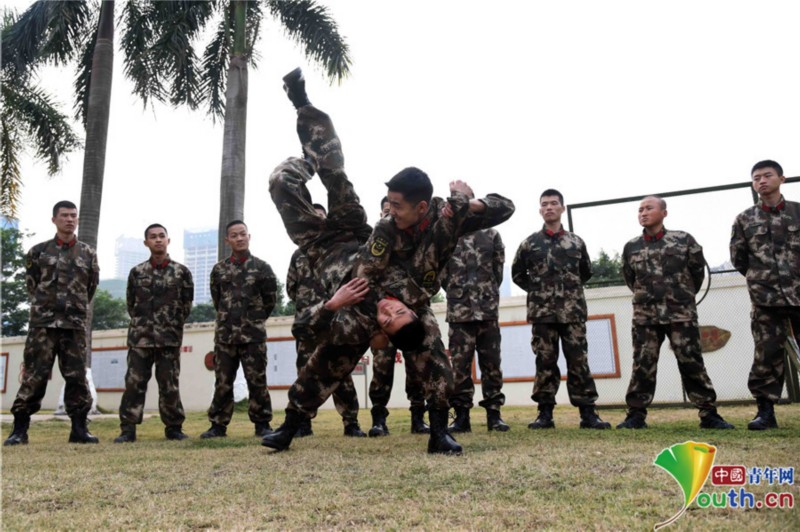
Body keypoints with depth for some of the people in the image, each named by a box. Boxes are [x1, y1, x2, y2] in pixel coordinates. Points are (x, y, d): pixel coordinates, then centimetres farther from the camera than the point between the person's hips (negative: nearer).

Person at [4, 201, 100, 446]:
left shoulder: (88, 254, 11)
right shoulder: (38, 251, 7)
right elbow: (31, 284, 14)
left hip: (75, 325, 1)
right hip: (42, 322, -1)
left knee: (77, 377, 1)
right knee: (34, 376, -2)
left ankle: (79, 428, 6)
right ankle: (19, 429, 6)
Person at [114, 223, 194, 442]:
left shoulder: (181, 272, 4)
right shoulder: (136, 272, 8)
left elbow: (187, 304, 7)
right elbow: (131, 304, 15)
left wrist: (172, 325, 8)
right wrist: (142, 324, 11)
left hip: (169, 338, -1)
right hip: (140, 337, 1)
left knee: (169, 385, 2)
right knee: (134, 383, -1)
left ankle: (173, 427, 13)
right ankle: (128, 429, 5)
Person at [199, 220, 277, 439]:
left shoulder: (262, 267, 1)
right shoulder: (219, 269, 8)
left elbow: (270, 300, 7)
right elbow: (216, 299, 18)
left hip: (253, 334, -2)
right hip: (224, 334, 2)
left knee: (257, 381, 1)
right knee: (222, 382, 6)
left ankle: (262, 423, 10)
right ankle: (218, 425, 14)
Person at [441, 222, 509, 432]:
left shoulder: (492, 235, 9)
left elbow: (499, 269, 10)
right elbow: (442, 272, 6)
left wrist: (488, 294, 9)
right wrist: (457, 294, 8)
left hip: (488, 309, 1)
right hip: (458, 310, -1)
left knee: (491, 362, 4)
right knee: (459, 363, -1)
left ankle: (494, 413, 11)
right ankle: (462, 415, 6)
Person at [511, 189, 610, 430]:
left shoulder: (576, 241, 9)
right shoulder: (529, 243, 6)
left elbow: (586, 271, 22)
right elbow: (517, 274, 14)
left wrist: (572, 289, 13)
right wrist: (536, 290, 7)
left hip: (573, 311, 1)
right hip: (542, 311, 0)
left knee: (578, 361, 0)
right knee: (545, 362, 3)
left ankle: (587, 412, 5)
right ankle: (545, 413, 8)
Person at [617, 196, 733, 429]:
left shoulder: (684, 239, 0)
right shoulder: (631, 247, 6)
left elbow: (698, 271, 10)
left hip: (682, 314, -2)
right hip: (645, 315, 2)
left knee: (692, 363, 0)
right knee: (642, 365, 0)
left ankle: (709, 414, 8)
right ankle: (636, 415, 5)